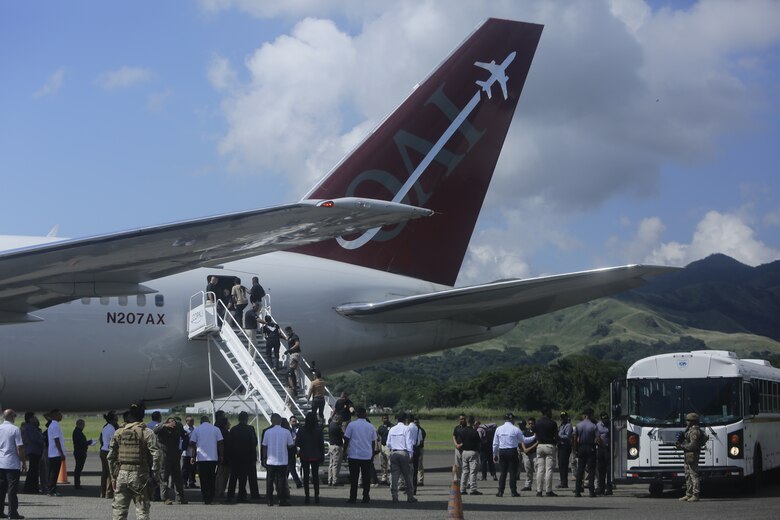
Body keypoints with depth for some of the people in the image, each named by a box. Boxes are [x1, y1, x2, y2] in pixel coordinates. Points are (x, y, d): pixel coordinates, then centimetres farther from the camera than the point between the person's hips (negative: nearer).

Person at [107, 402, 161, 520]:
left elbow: (111, 456, 8)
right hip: (140, 475, -3)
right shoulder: (147, 433, -7)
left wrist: (113, 476, 14)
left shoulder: (118, 433, 6)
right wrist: (155, 477, -6)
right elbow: (155, 456, -12)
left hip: (122, 475, 3)